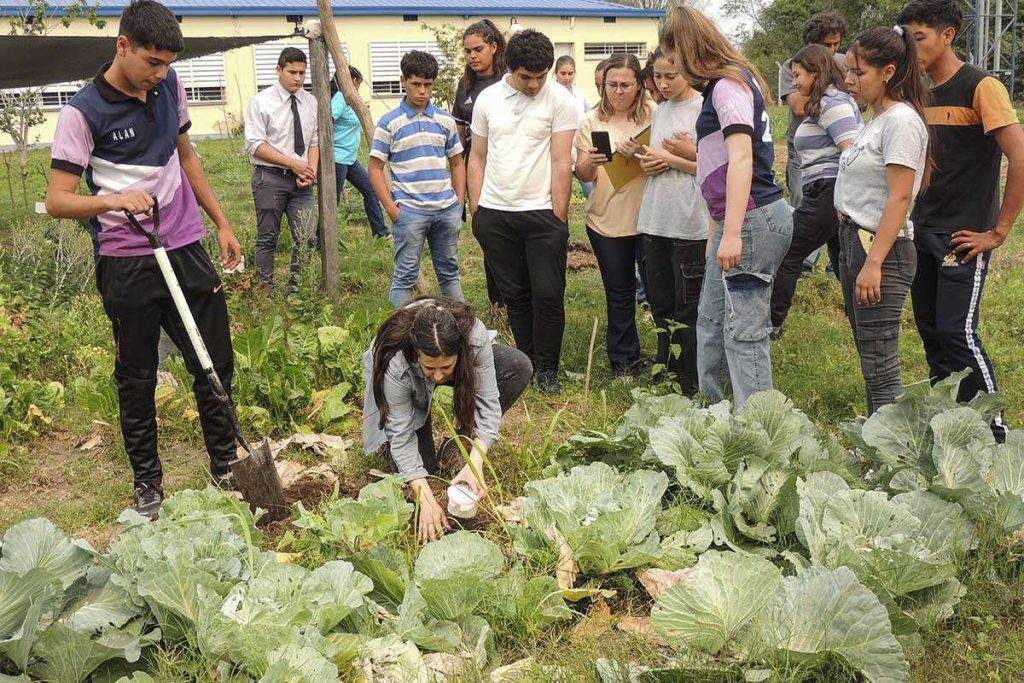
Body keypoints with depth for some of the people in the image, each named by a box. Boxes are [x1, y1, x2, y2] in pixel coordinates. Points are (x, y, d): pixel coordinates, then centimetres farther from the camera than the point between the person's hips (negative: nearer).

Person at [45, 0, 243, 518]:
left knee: (216, 365, 8)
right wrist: (114, 200, -31)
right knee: (137, 378, 6)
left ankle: (227, 468, 24)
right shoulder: (84, 111, -12)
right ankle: (147, 482, 22)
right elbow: (57, 201, -13)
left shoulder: (169, 87, 5)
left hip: (187, 251, 5)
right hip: (128, 265, -5)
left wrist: (222, 223, 18)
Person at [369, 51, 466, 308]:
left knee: (449, 272, 15)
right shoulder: (389, 123, -3)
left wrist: (459, 202, 8)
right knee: (405, 277, 0)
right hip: (410, 210, -4)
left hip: (447, 209, 4)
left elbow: (457, 163, 16)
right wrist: (390, 207, -9)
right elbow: (375, 168, -2)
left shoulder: (445, 120, 9)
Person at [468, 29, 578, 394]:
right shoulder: (487, 99, 6)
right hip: (494, 213, 3)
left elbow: (561, 163, -7)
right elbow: (477, 158, 12)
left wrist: (559, 219, -9)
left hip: (542, 212, -3)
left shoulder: (560, 100, -5)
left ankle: (547, 368, 13)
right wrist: (476, 210, 6)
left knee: (548, 295, -2)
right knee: (515, 294, 11)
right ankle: (526, 361, 23)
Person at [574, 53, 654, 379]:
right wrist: (590, 163, -22)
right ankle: (624, 362, 23)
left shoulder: (654, 115, -3)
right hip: (606, 220, 2)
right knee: (618, 294, 11)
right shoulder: (591, 121, 3)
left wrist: (640, 154, -26)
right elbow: (582, 174, 1)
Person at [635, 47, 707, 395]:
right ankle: (664, 372, 25)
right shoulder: (660, 110, 14)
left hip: (689, 224, -7)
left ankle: (690, 384, 9)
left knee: (687, 308, 0)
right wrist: (647, 163, 0)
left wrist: (670, 159, -11)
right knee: (660, 303, 13)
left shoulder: (704, 109, -7)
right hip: (655, 221, 7)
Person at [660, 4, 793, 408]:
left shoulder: (728, 84, -11)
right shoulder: (729, 83, 16)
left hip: (752, 220, -10)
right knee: (710, 322, 17)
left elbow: (741, 158, -20)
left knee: (744, 332, -9)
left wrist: (732, 233, -25)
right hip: (734, 222, 10)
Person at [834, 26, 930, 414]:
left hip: (881, 250, -10)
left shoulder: (901, 120, -13)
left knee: (880, 370, -7)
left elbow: (899, 198, -19)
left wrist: (873, 264, -23)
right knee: (870, 362, 13)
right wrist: (854, 254, 13)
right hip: (853, 242, 10)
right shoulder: (877, 119, 15)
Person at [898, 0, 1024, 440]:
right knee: (931, 333, 10)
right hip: (921, 233, 7)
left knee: (958, 334, -11)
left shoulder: (980, 87, -10)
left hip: (962, 236, -7)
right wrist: (910, 219, 9)